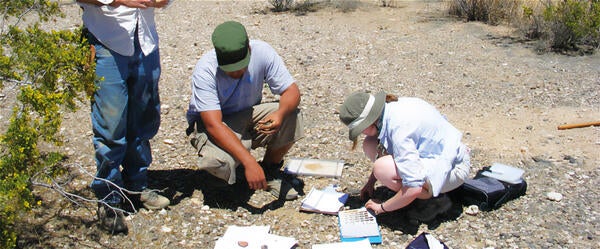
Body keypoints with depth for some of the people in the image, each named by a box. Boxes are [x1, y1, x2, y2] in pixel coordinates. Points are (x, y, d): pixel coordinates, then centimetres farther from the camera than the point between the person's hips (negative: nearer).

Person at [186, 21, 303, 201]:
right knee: (220, 161, -36)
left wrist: (280, 113, -41)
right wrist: (249, 162, -44)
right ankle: (225, 173, 5)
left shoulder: (262, 52, -20)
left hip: (248, 115, 4)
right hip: (209, 123, -3)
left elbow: (292, 91, -16)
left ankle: (270, 170, 1)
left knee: (291, 117, -24)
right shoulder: (205, 70, -29)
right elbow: (213, 124, -35)